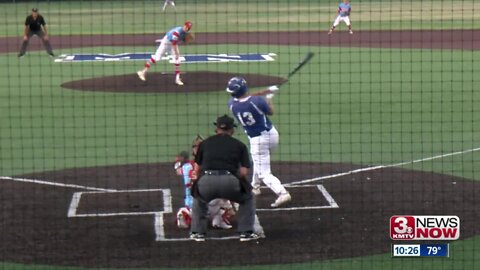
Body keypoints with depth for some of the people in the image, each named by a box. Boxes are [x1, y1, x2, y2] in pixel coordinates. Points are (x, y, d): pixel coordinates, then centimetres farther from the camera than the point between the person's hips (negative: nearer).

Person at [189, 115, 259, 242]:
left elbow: (197, 169, 26)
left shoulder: (205, 142, 23)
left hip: (206, 182, 2)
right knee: (248, 198, 28)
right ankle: (246, 232, 19)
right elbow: (244, 172, 10)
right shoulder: (240, 145, 19)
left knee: (198, 199, 35)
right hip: (230, 182, -1)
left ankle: (198, 232, 27)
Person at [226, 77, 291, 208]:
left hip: (257, 140, -3)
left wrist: (267, 91, 13)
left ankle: (282, 193, -20)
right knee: (259, 161, 31)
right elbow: (271, 112, 0)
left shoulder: (232, 104, -13)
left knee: (264, 173, 0)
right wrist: (269, 97, 18)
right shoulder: (257, 101, -19)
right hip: (272, 134, 3)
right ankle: (255, 187, 47)